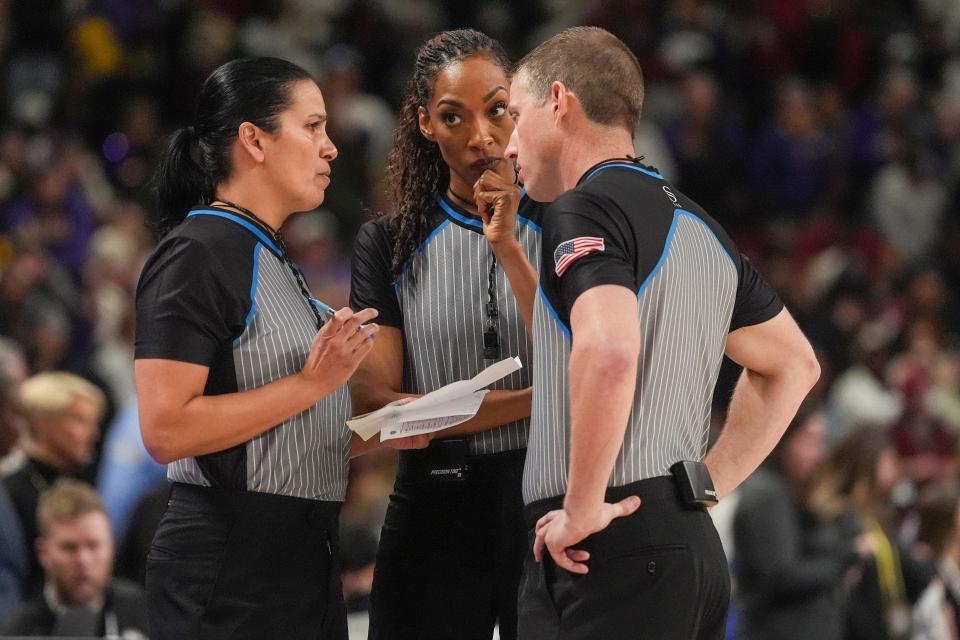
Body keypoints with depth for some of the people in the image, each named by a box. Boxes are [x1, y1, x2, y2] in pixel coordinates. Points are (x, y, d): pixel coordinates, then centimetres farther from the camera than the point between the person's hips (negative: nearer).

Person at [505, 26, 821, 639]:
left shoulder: (585, 209, -9)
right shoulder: (699, 225, 18)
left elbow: (608, 353, -28)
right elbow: (793, 364, 28)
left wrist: (581, 508, -19)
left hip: (613, 547, -9)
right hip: (691, 541, 9)